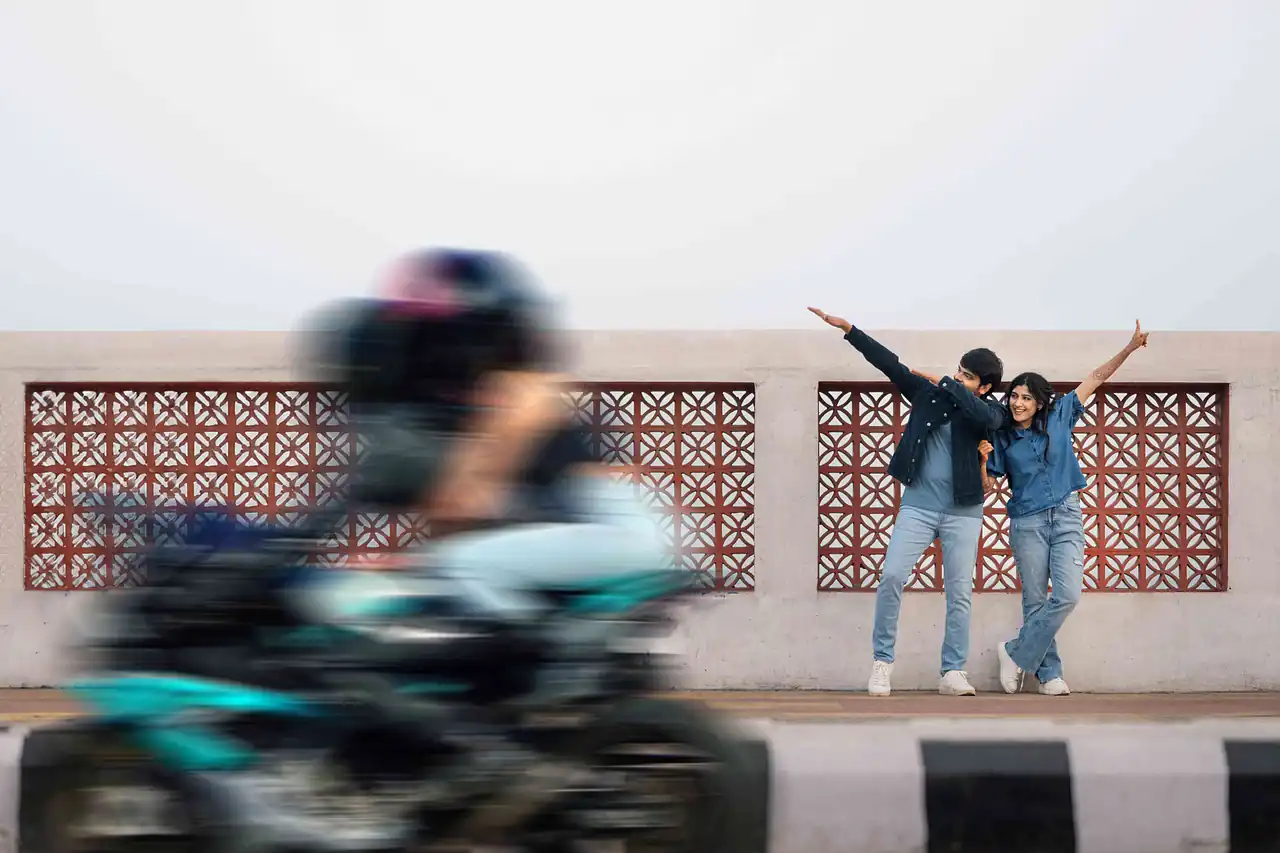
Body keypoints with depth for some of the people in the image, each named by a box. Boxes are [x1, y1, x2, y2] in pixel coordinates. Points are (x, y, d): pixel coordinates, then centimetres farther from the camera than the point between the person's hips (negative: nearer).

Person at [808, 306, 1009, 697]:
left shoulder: (989, 412, 0)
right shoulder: (928, 393, 6)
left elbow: (984, 416, -23)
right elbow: (890, 364, 3)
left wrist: (944, 383, -15)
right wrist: (848, 329, -2)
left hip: (963, 511, -1)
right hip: (918, 505, 1)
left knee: (960, 592, 0)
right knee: (891, 576, -13)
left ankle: (953, 673, 8)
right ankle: (882, 662, -2)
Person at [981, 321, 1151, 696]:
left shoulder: (1059, 416, 3)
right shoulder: (1002, 437, 3)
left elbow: (1095, 379, 4)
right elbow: (987, 486, 6)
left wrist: (1130, 348, -3)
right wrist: (981, 460, -14)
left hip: (1066, 517, 0)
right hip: (1027, 523, 0)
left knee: (1067, 595, -14)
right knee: (1036, 601, -1)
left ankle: (1016, 654, -1)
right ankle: (1049, 673, 6)